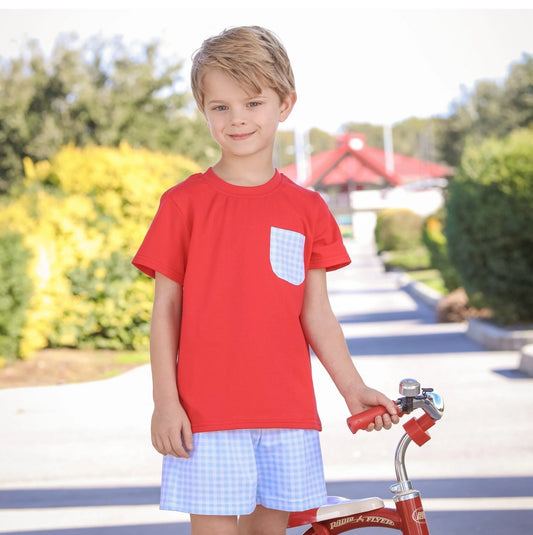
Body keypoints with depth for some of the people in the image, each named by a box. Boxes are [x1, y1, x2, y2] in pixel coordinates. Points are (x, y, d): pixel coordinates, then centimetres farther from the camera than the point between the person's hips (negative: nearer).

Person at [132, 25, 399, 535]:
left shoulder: (306, 209, 7)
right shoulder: (185, 202, 0)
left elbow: (316, 314, 10)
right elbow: (165, 308, 1)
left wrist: (353, 389, 7)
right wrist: (164, 401, -4)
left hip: (287, 414, 3)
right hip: (206, 413, -3)